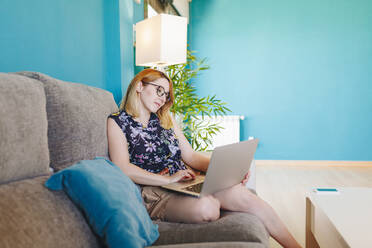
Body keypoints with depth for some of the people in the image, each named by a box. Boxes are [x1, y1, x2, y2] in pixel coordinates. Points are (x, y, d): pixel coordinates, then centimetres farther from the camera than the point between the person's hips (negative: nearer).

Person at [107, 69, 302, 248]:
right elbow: (123, 169, -10)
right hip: (153, 190, -5)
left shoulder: (165, 118, 19)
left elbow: (190, 156, 15)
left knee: (241, 194, -22)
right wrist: (168, 179, -19)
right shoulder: (117, 122, 2)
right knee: (206, 207, -35)